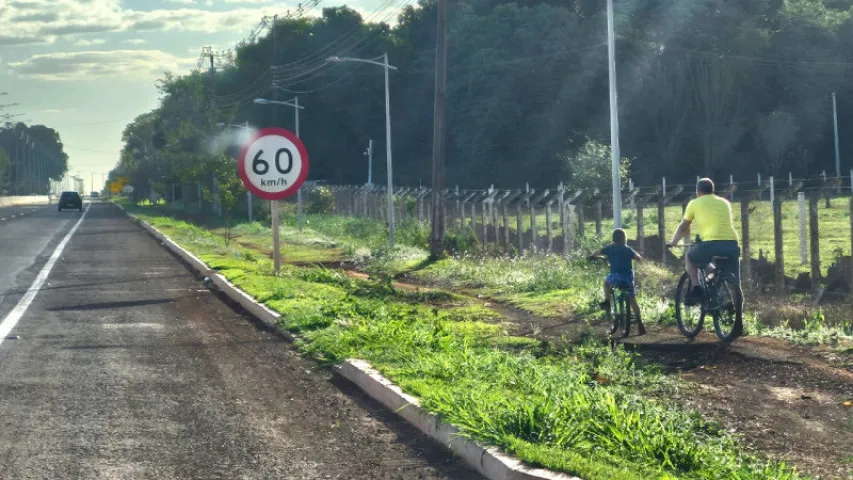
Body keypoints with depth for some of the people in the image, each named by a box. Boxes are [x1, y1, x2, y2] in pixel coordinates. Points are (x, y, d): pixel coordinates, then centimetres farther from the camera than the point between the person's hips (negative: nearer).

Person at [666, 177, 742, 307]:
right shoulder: (724, 202, 26)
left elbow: (683, 228, 22)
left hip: (711, 243, -4)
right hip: (732, 244, 4)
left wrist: (673, 241, 41)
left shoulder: (695, 203, 15)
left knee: (689, 256, 24)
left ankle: (696, 289, 8)